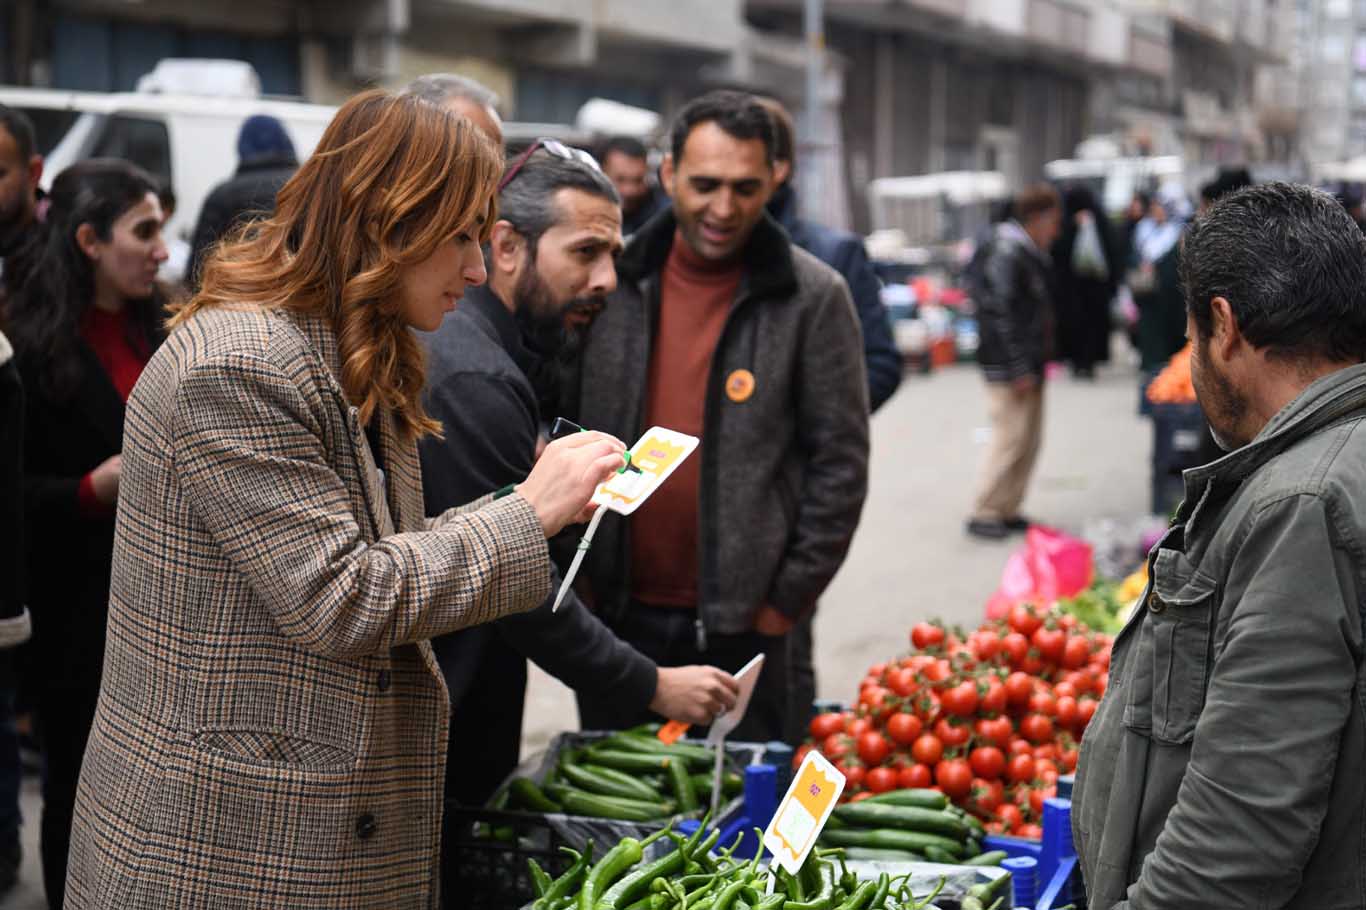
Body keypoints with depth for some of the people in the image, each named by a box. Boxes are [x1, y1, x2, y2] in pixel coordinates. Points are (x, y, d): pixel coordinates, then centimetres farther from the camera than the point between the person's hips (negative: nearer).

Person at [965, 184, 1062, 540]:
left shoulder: (1032, 255, 16)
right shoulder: (1005, 254, -16)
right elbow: (1001, 314, -21)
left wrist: (1039, 361, 17)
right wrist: (1020, 370, -20)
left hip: (1029, 366, 10)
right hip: (1009, 367, -10)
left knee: (1030, 440, 12)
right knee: (1011, 438, -7)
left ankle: (1008, 510, 20)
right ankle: (985, 513, 1)